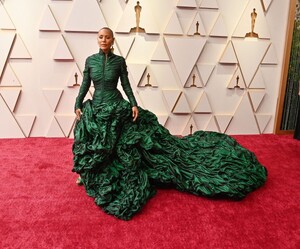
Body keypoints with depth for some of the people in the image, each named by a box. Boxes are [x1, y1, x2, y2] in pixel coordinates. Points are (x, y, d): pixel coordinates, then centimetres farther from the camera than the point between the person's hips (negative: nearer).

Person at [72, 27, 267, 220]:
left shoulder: (119, 61, -2)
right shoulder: (90, 60, 4)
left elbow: (126, 85, -1)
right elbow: (85, 85, 7)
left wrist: (134, 105, -12)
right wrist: (78, 106, -3)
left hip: (118, 108, -2)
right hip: (95, 110, 3)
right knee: (94, 148, 11)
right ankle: (88, 174, 36)